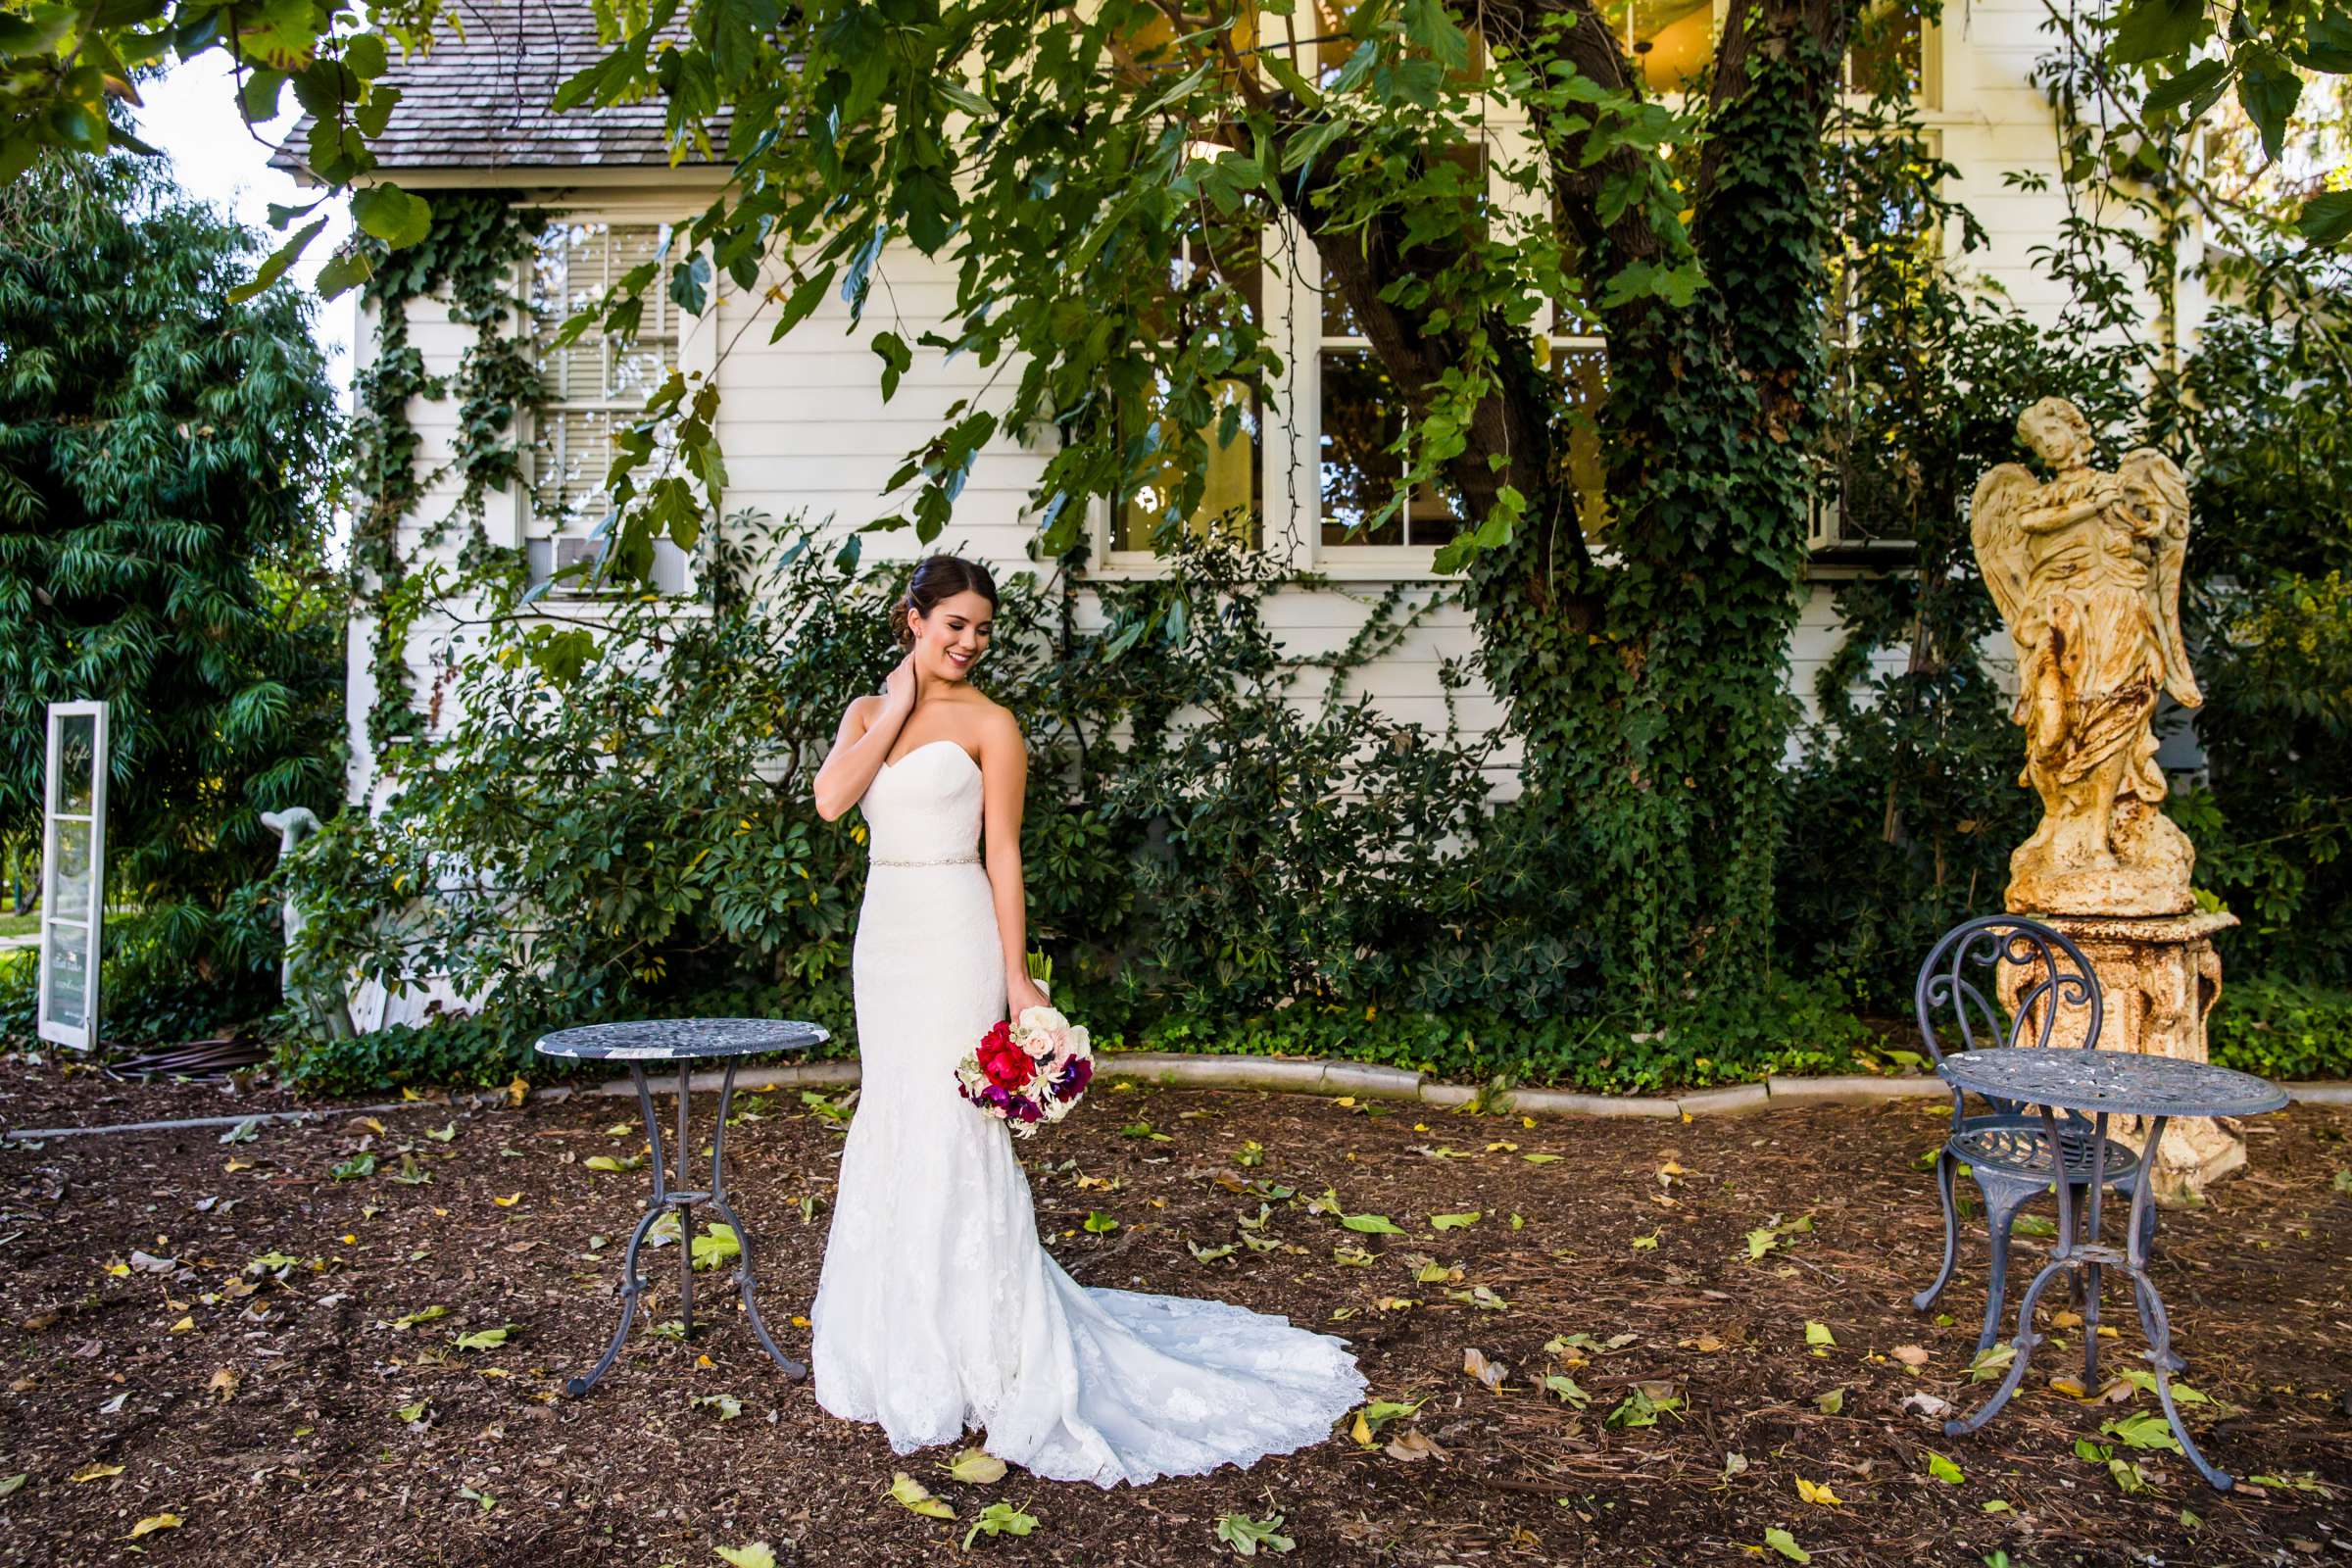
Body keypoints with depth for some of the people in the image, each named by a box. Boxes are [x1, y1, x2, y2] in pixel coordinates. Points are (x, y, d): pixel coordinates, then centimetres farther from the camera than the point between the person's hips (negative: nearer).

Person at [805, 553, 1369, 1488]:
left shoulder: (988, 724, -4)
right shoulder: (869, 712, 10)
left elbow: (1003, 854, -7)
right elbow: (830, 800, -7)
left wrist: (1016, 977, -12)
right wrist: (898, 705, -6)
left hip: (951, 935, -6)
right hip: (884, 930, 6)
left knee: (949, 1131, -5)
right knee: (890, 1126, 12)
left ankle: (987, 1355, 7)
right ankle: (902, 1346, 27)